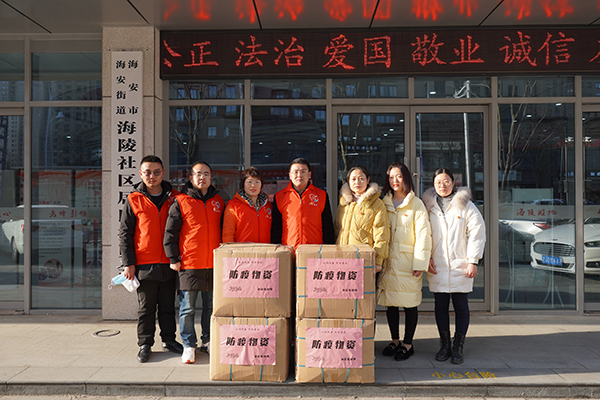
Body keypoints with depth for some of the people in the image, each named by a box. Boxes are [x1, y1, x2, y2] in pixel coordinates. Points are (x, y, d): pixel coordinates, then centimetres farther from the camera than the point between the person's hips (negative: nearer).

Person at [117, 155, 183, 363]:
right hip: (144, 264, -2)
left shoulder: (173, 198, 6)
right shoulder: (134, 200, 0)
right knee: (146, 308, 9)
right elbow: (124, 234, 1)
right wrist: (128, 263, -5)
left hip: (168, 264, 2)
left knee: (168, 306, 13)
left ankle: (169, 340, 27)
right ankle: (145, 344, 21)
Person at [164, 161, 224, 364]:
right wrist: (173, 258, -5)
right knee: (187, 308, 3)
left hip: (214, 264, 4)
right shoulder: (181, 202, -2)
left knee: (211, 307, 12)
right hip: (189, 264, -3)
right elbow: (170, 232, -1)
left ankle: (208, 341, 27)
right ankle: (189, 345, 17)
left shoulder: (218, 201, 11)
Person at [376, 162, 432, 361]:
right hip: (388, 260, 4)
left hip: (408, 261, -4)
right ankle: (395, 341, 24)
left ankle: (408, 344, 17)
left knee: (410, 303, 3)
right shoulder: (384, 203, 11)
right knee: (390, 302, 9)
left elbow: (423, 235, -7)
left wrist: (420, 263, -12)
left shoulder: (416, 204, -2)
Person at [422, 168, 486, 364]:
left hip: (460, 266, -2)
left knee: (461, 305, 3)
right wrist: (427, 258, 0)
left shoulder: (466, 206, 1)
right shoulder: (428, 206, 8)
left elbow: (477, 234, -1)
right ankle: (444, 345, 19)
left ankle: (458, 348, 15)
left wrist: (473, 261, -6)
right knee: (440, 305, 7)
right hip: (436, 267, 2)